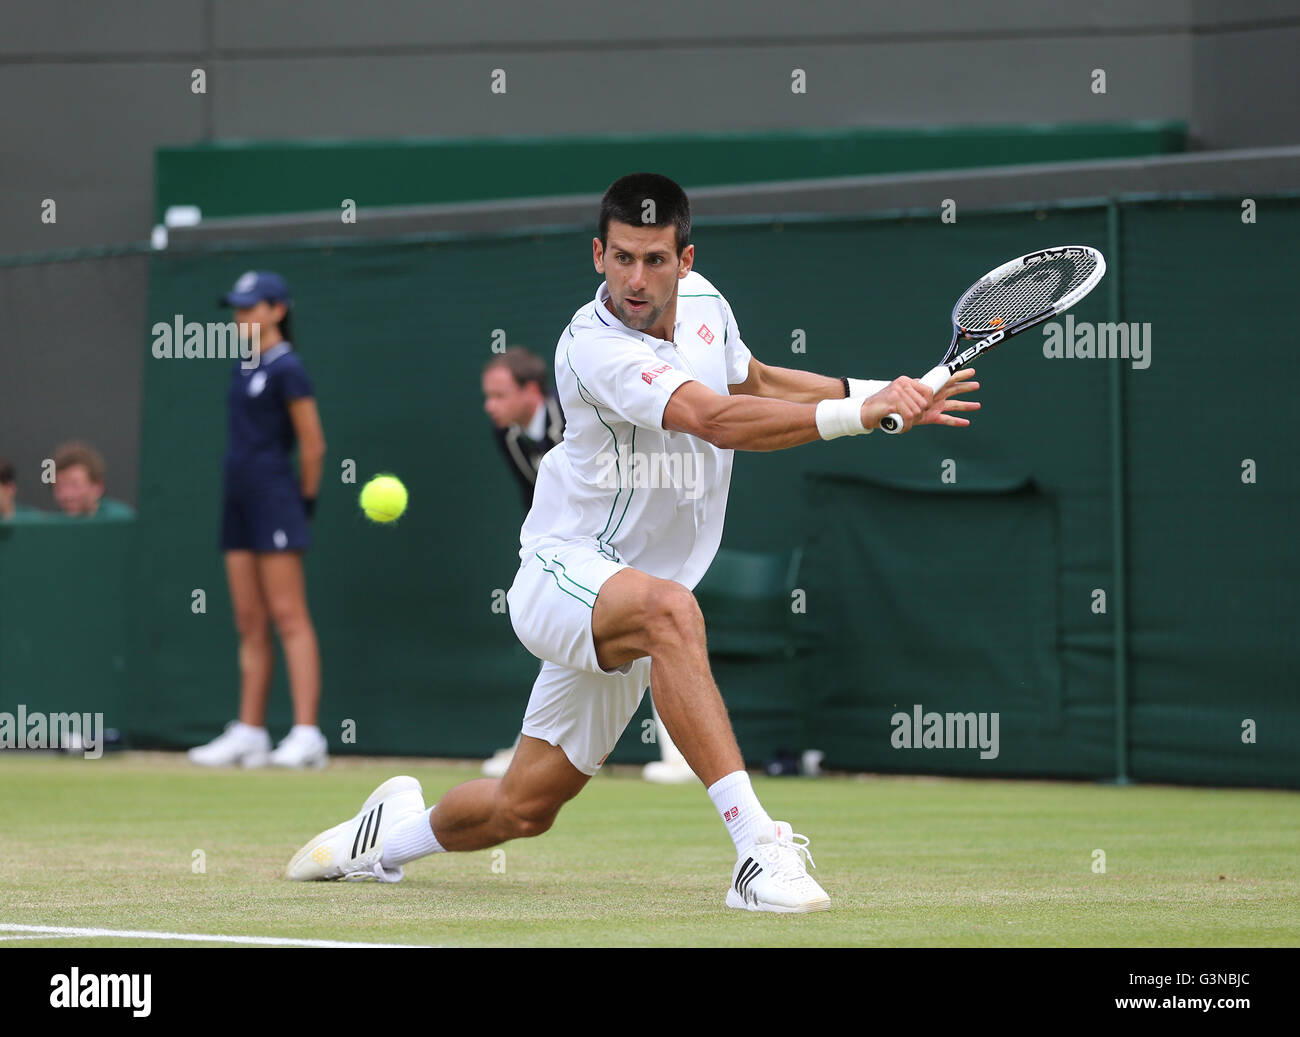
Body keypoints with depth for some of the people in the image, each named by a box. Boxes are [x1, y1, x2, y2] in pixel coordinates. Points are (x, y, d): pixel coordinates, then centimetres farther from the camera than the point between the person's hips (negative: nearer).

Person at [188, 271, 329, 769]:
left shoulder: (286, 369, -10)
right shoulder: (243, 368, 15)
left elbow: (313, 446, -9)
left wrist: (305, 499, -1)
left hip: (274, 496, -9)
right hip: (239, 498, 9)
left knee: (288, 616, -11)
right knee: (250, 623, 8)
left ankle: (307, 734, -14)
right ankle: (249, 733, 10)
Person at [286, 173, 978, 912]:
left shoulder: (700, 300, 1)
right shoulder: (595, 348, -25)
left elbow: (754, 382, 23)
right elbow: (718, 422, -38)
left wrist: (869, 390, 9)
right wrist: (864, 414, -43)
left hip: (623, 618, 8)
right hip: (562, 573, -8)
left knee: (525, 809, 14)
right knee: (668, 609, -41)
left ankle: (393, 832, 45)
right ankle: (757, 848, -43)